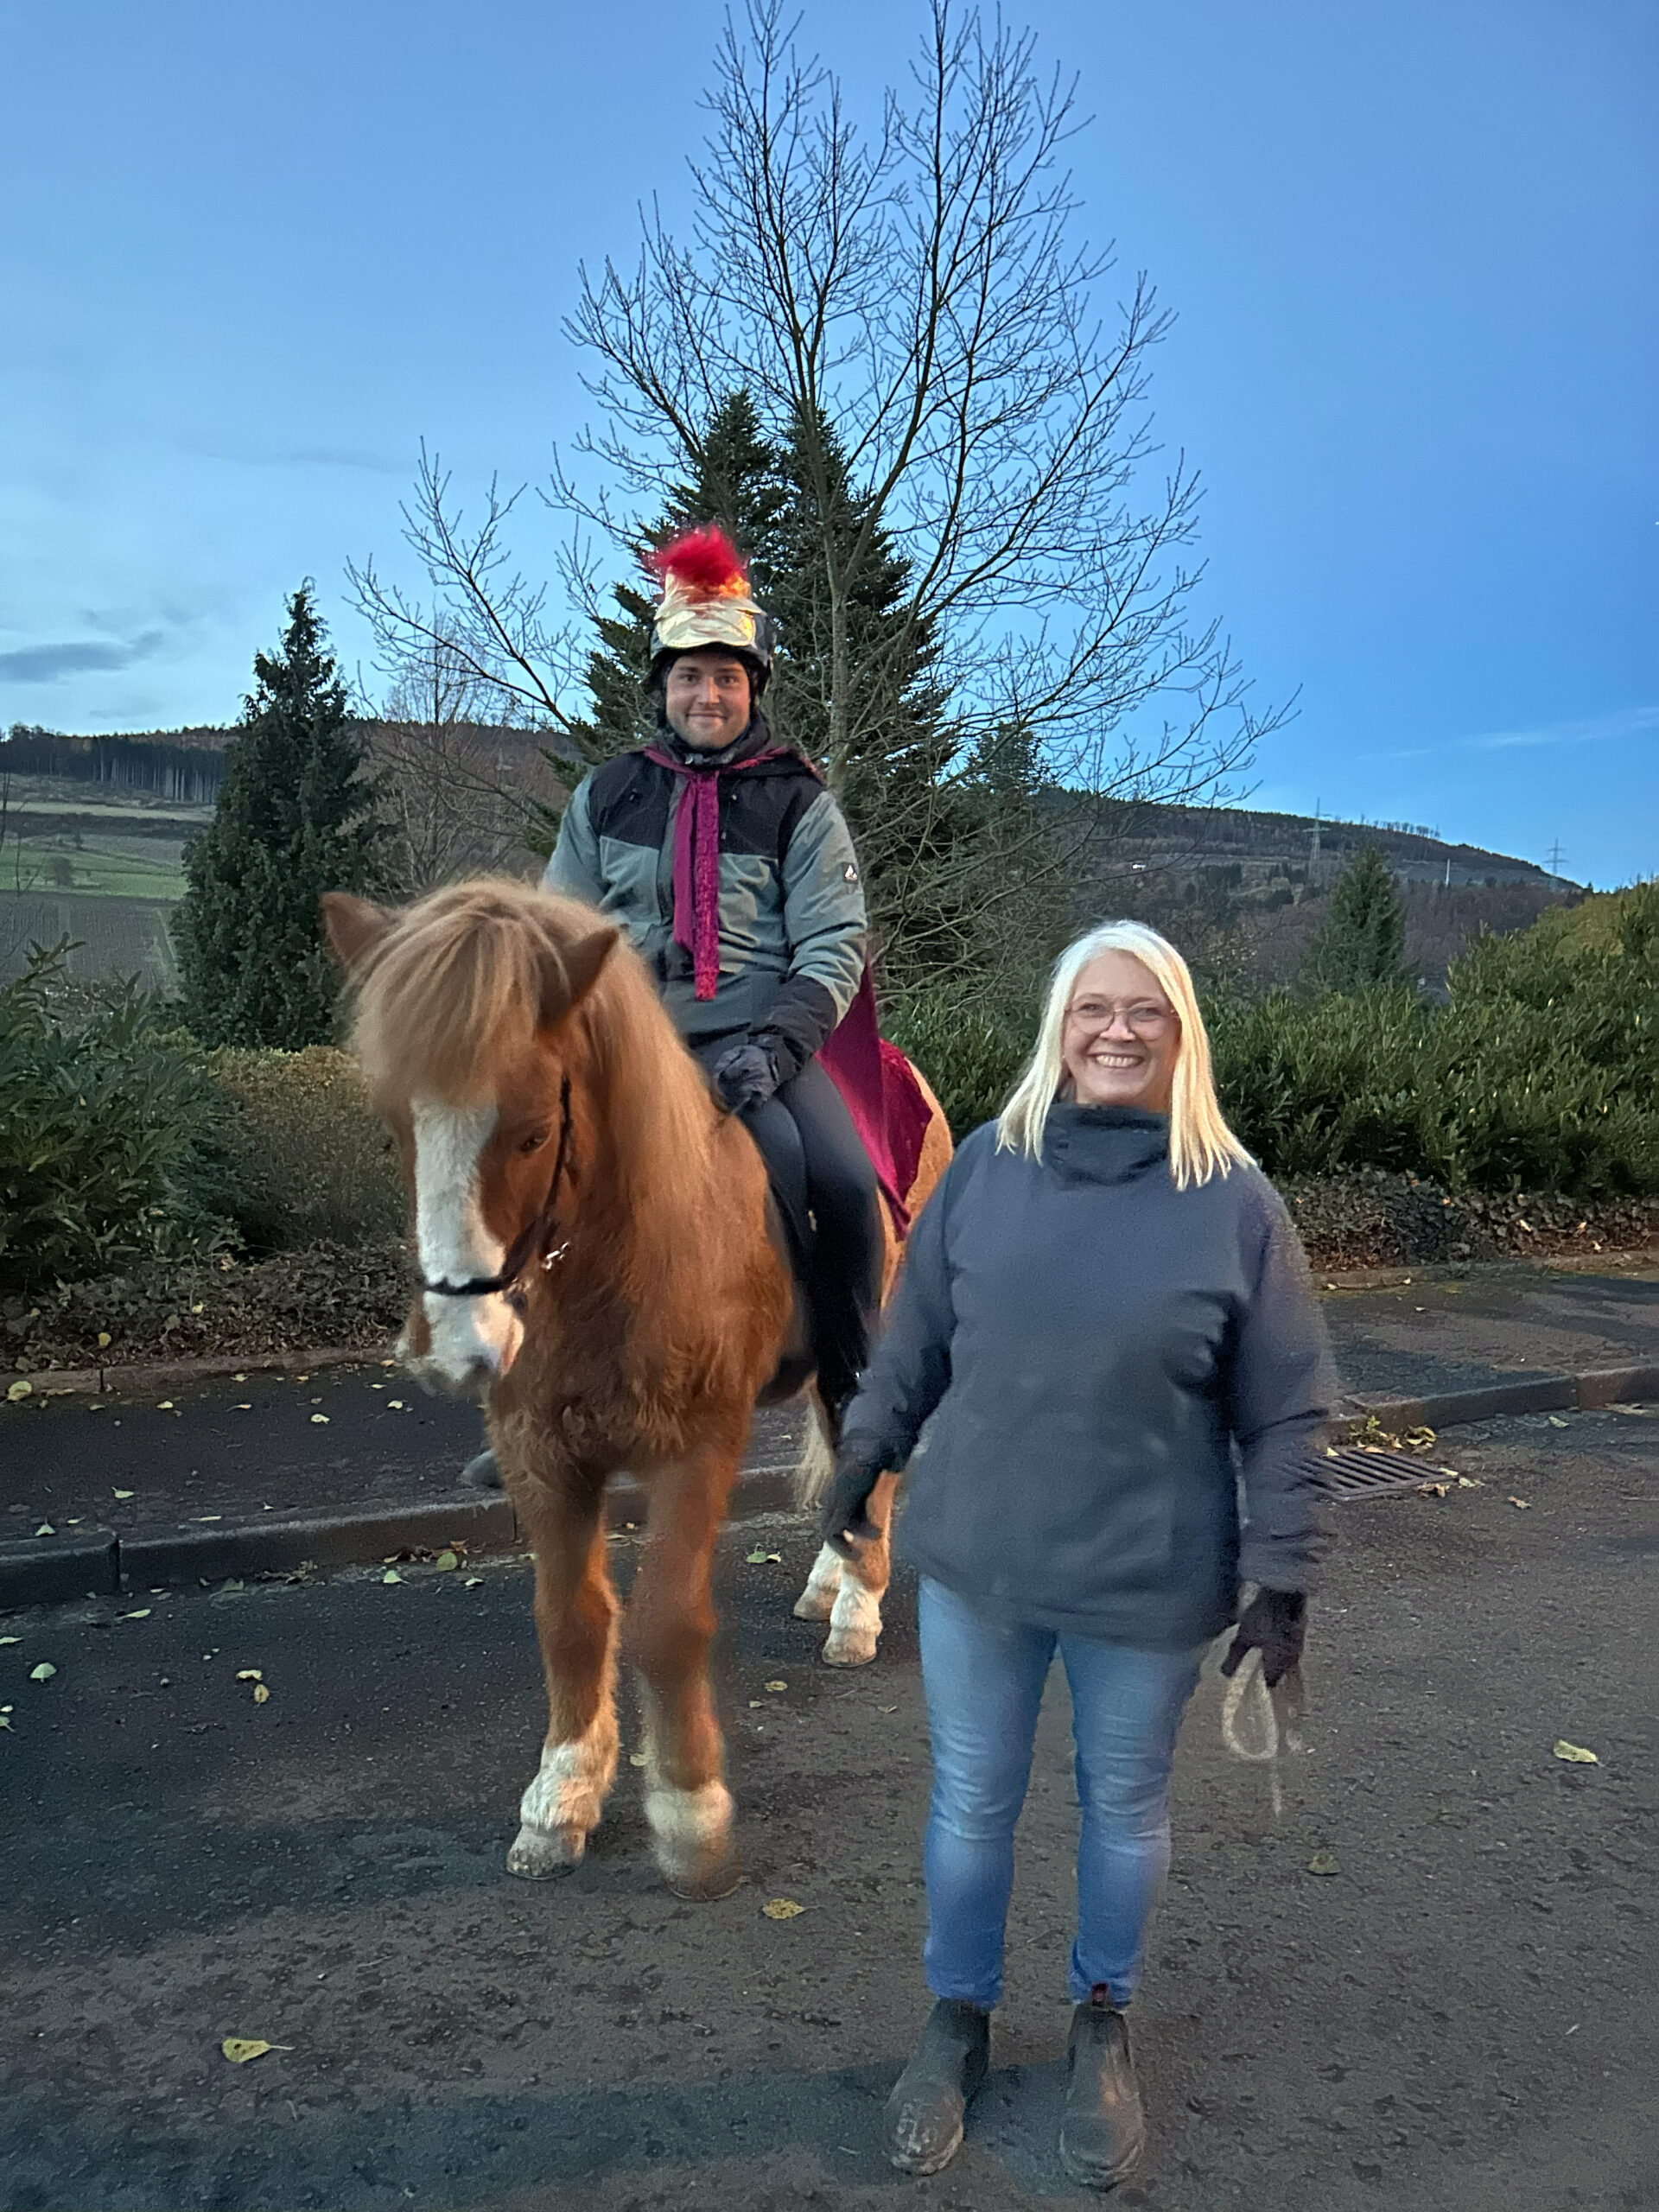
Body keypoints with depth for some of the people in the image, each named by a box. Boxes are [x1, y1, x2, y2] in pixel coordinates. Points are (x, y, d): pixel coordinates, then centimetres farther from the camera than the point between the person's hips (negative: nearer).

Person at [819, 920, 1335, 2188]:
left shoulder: (1235, 1201, -9)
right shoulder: (985, 1166, -4)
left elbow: (1285, 1414, -5)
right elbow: (915, 1340, 6)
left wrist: (1281, 1578, -6)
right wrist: (863, 1460, 10)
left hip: (1148, 1582, -1)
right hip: (975, 1563, 2)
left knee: (1125, 1810, 19)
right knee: (972, 1805, 17)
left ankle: (1104, 2022, 44)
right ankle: (960, 2018, 41)